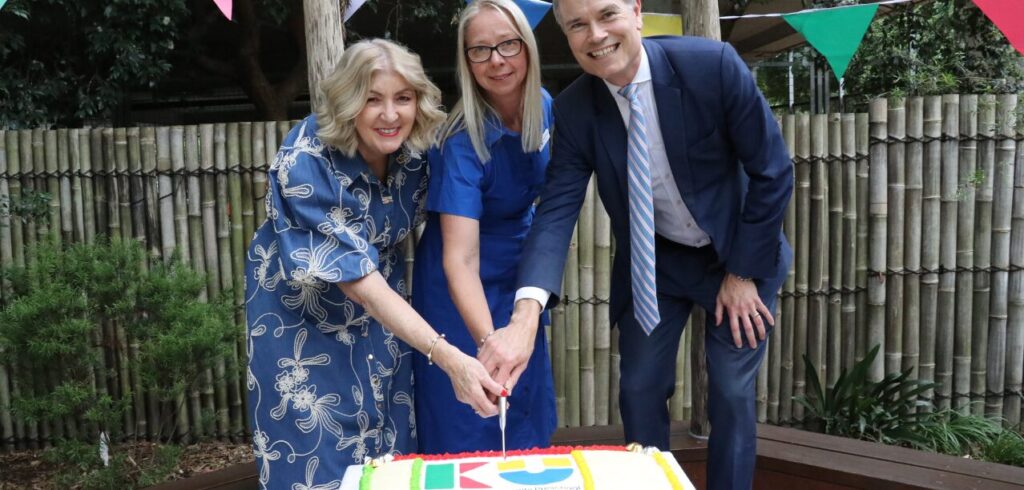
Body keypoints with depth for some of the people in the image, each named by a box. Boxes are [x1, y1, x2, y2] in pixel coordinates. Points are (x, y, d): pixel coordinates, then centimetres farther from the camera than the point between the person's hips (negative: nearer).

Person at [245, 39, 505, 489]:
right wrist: (446, 356, -43)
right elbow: (355, 277, -34)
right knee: (316, 452, 1)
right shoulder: (306, 161, -30)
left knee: (389, 443, 11)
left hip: (378, 302, 5)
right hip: (302, 309, -5)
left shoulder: (410, 149, -14)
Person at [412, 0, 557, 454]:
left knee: (527, 419, 17)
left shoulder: (542, 106, -9)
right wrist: (488, 341, -51)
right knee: (470, 430, 4)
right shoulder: (463, 140, -29)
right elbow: (461, 259, -38)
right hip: (464, 292, -6)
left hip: (518, 278, 6)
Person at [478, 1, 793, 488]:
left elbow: (772, 171, -16)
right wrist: (525, 316, -39)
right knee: (640, 392, 8)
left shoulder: (712, 65, -24)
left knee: (732, 393, 4)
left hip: (739, 253, -2)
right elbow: (556, 210, -23)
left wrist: (744, 273, -13)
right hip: (652, 262, 3)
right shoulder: (573, 109, -16)